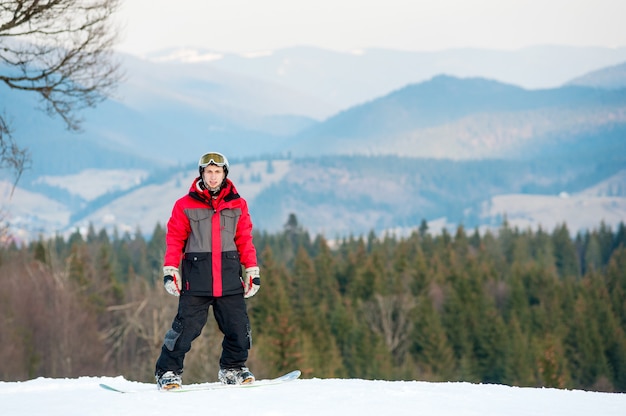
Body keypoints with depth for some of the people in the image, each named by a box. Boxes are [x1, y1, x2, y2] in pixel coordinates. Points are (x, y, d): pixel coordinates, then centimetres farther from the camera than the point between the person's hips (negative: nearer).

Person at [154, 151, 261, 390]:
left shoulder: (237, 205, 10)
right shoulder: (185, 205, 3)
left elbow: (245, 240, 12)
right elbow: (174, 240, 3)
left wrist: (252, 271, 8)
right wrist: (170, 271, -3)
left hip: (229, 278, 3)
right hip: (196, 279, -2)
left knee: (238, 326, 0)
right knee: (187, 326, -7)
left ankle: (232, 368, 20)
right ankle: (168, 371, 6)